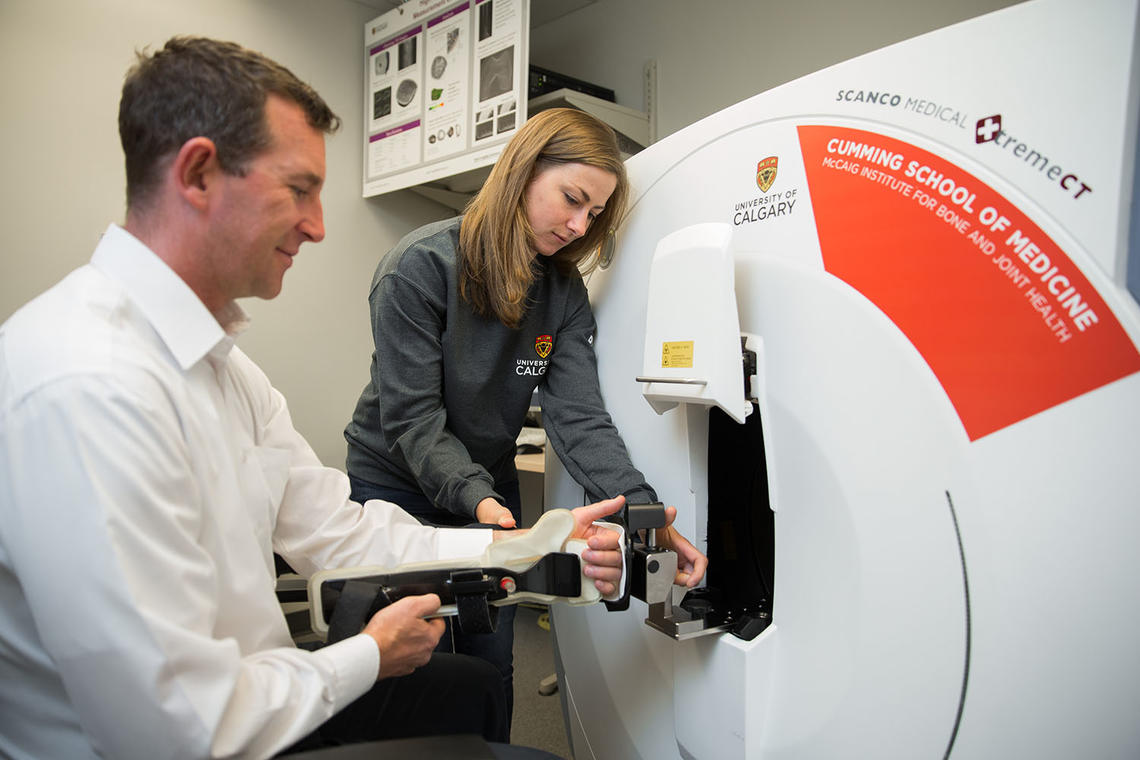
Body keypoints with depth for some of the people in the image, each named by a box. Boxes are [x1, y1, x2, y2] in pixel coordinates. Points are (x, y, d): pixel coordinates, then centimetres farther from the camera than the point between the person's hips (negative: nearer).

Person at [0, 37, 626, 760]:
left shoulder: (220, 364, 2)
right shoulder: (88, 386, -30)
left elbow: (338, 531, 3)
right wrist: (371, 654, -13)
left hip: (243, 697, 9)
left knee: (473, 685, 21)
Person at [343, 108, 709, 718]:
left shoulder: (566, 294, -6)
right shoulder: (421, 267, -21)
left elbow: (579, 417, -16)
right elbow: (413, 417, -24)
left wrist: (644, 513, -30)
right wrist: (478, 499, -39)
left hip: (492, 490, 5)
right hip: (397, 487, -4)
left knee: (493, 675, 14)